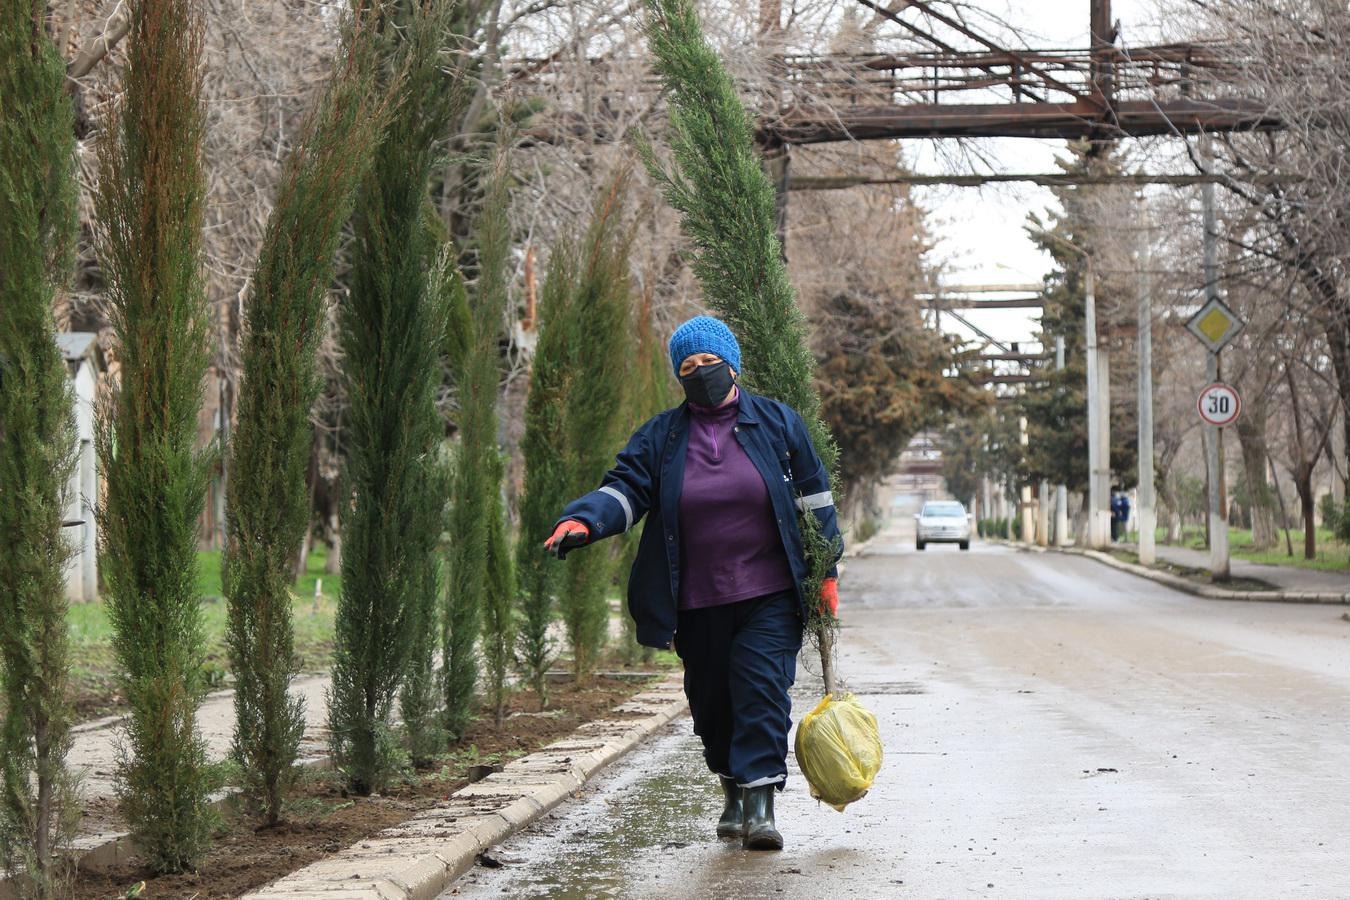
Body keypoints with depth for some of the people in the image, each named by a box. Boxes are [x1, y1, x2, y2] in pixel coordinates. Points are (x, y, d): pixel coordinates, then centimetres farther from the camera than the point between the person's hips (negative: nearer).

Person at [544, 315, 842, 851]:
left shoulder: (778, 424, 5)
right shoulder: (661, 437, 7)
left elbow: (814, 499, 9)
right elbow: (627, 489, -2)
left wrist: (826, 573, 6)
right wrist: (582, 522, -23)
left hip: (769, 598, -2)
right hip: (697, 602, 2)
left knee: (762, 692, -14)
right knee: (711, 703, 9)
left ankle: (760, 802, -14)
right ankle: (734, 794, 29)